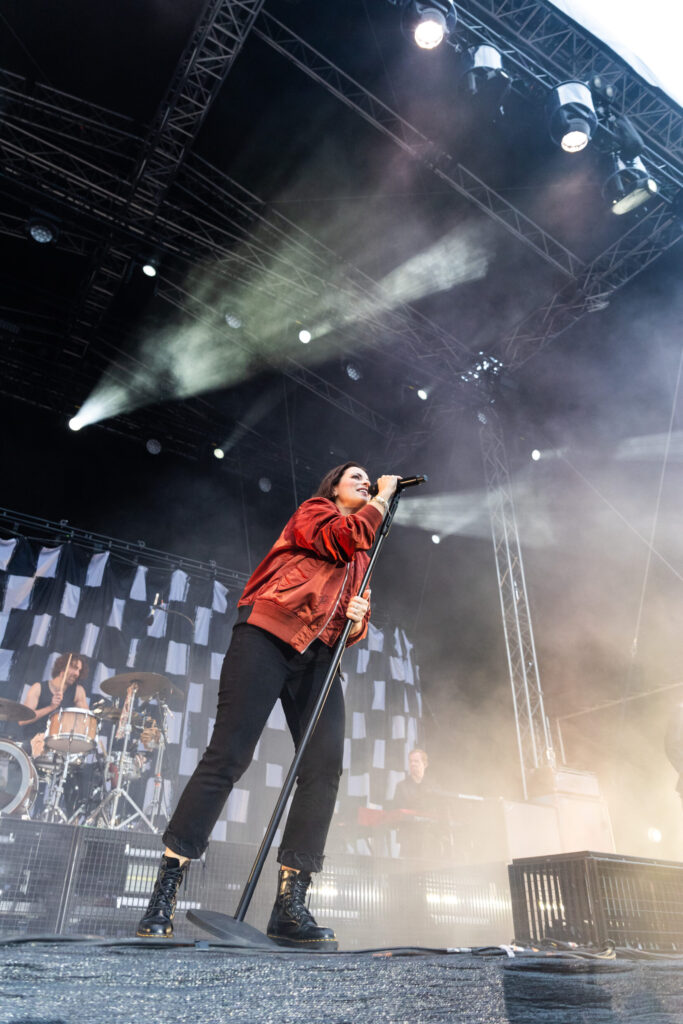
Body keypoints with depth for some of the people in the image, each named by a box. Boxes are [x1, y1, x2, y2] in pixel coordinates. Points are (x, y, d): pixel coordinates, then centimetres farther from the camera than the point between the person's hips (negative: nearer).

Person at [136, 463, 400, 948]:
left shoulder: (361, 558, 31)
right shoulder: (314, 511, 14)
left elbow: (355, 622, 26)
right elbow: (347, 537, -7)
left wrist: (358, 618, 1)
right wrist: (383, 497, 7)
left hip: (320, 654, 6)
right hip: (269, 633, -6)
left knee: (325, 767, -11)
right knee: (229, 753, -13)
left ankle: (290, 905, -7)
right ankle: (166, 889, -7)